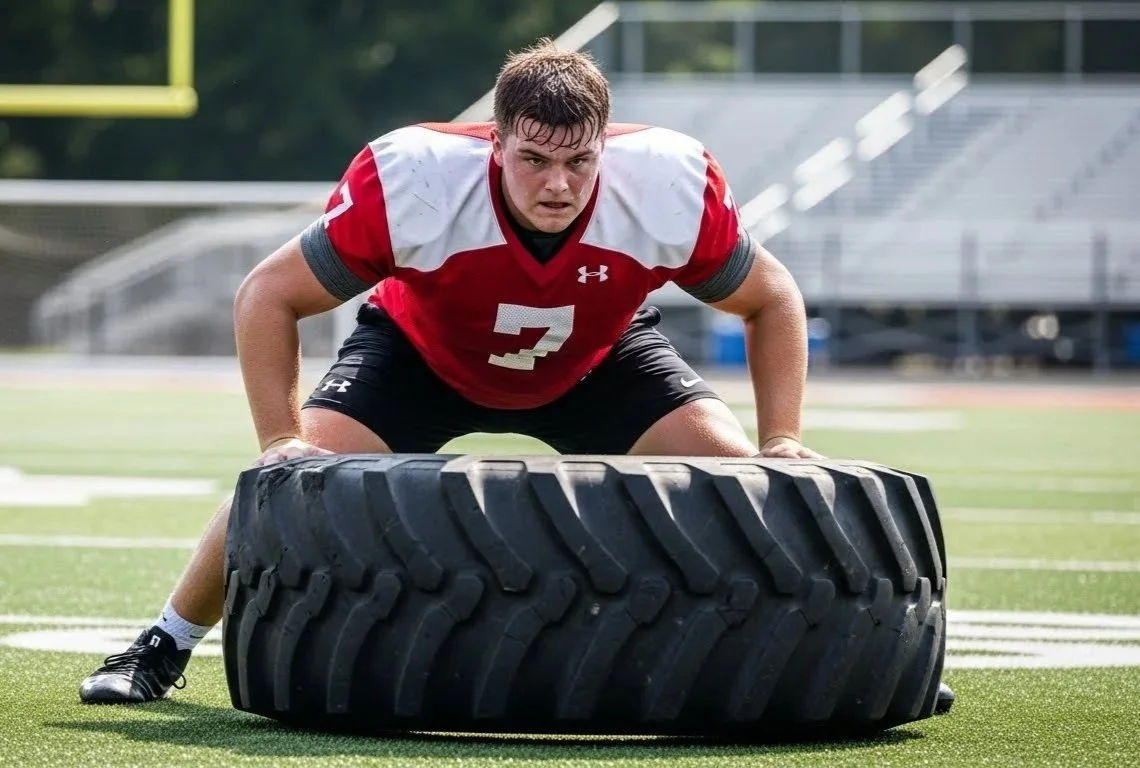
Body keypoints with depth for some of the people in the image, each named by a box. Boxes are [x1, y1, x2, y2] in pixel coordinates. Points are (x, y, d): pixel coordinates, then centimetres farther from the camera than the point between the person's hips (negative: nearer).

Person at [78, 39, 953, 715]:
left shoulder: (673, 186, -33)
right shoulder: (411, 179, -38)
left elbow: (772, 299, -13)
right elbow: (268, 296, -25)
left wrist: (782, 440, -23)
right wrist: (281, 440, -32)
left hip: (599, 362, 2)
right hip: (420, 351, -1)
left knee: (742, 476, -15)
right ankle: (163, 649, 3)